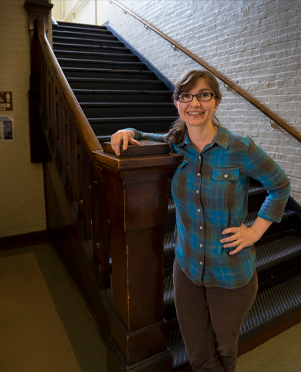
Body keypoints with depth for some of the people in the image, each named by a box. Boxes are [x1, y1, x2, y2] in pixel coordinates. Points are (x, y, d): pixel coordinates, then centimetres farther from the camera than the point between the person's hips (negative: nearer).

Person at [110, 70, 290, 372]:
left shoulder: (241, 149, -17)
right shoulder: (175, 145, -6)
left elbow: (280, 186, -2)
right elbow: (149, 138, 15)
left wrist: (256, 230, -8)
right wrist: (128, 133, -7)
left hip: (231, 273, -2)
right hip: (187, 267, 3)